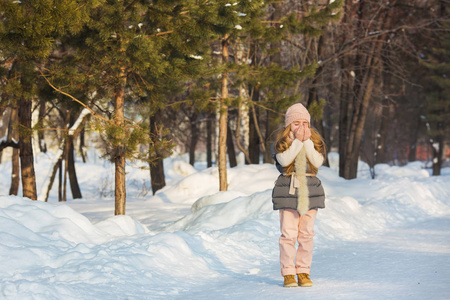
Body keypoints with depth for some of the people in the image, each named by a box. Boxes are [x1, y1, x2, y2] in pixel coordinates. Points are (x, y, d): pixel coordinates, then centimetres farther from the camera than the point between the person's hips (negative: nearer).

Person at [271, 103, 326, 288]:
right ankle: (288, 273, 1)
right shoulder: (281, 141, 1)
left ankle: (303, 272, 12)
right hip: (287, 189, -3)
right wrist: (298, 140, -15)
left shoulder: (315, 141, 9)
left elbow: (318, 162, -7)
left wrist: (307, 141, -12)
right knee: (288, 234, -6)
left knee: (307, 234, 4)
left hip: (310, 190, 3)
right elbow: (284, 160, -16)